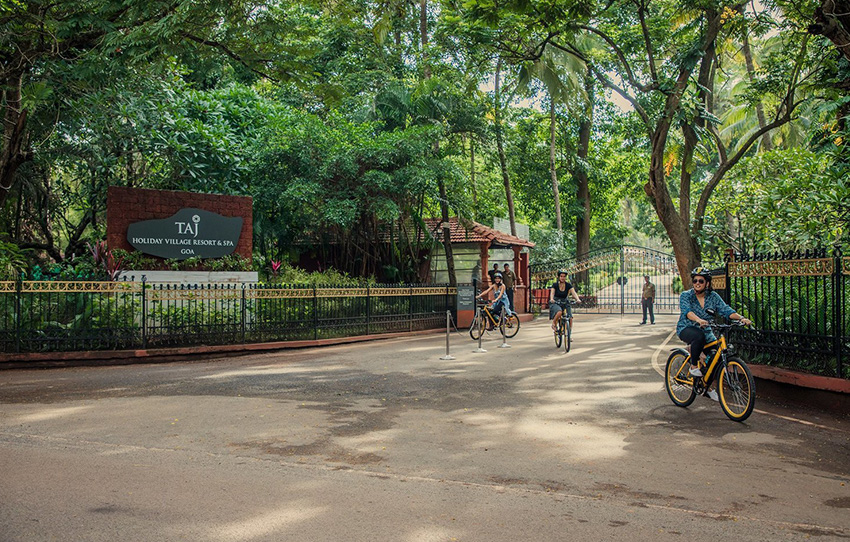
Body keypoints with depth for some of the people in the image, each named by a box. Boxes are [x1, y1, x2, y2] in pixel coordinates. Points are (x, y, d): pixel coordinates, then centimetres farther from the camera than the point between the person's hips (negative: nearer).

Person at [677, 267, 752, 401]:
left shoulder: (713, 296, 3)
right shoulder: (685, 295, -8)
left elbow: (725, 310, -9)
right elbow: (687, 311, -27)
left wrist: (741, 318, -27)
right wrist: (699, 320, -47)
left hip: (705, 331, 5)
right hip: (686, 329, -5)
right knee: (699, 336, -38)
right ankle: (693, 367, -16)